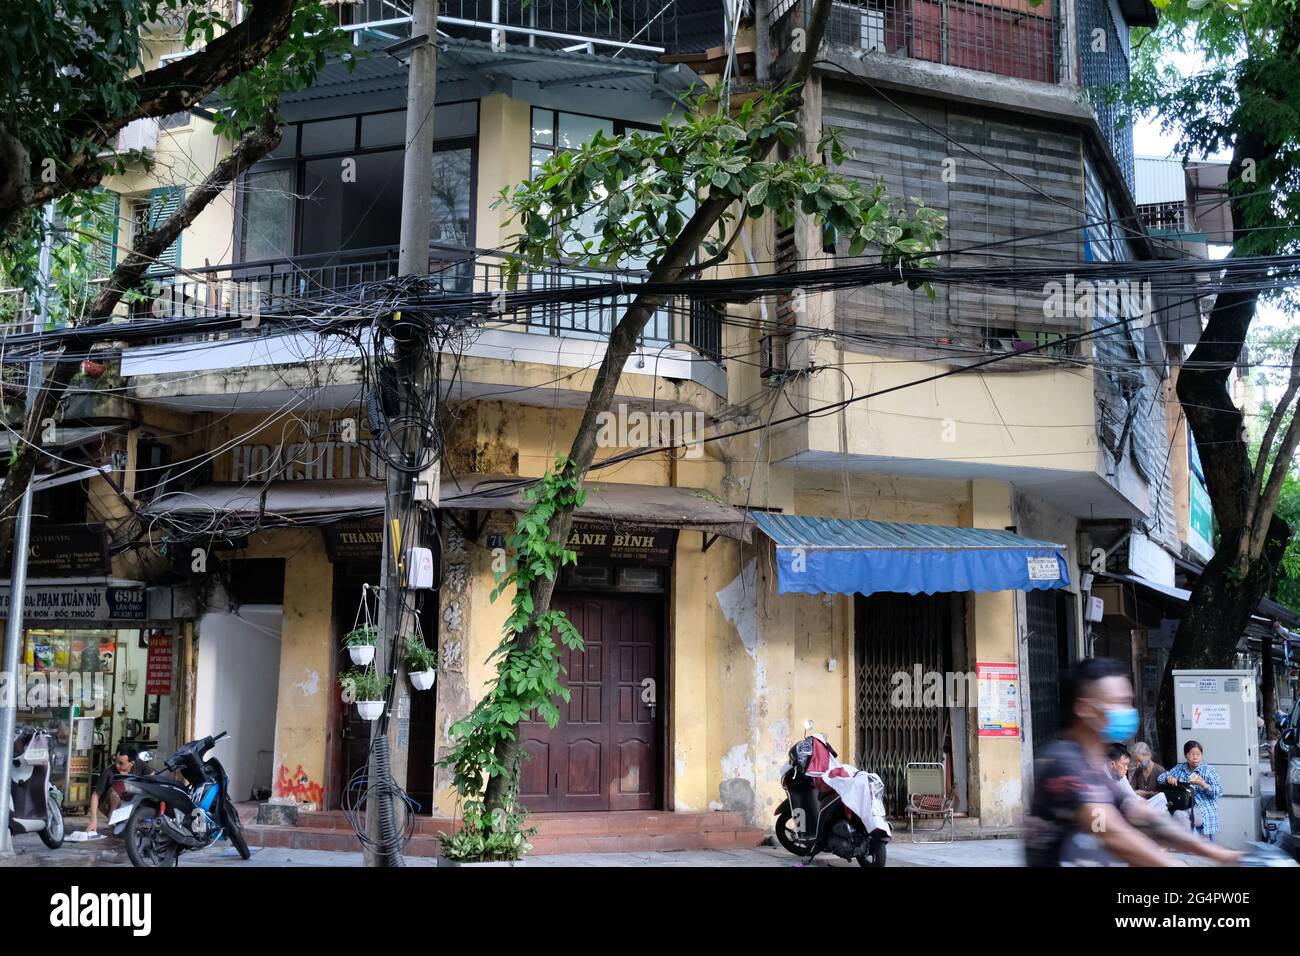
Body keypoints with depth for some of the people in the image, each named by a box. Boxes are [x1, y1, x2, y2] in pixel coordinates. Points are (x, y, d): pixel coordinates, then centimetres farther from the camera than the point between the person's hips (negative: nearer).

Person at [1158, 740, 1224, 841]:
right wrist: (1169, 778, -8)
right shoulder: (1179, 769, 14)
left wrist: (1202, 784, -20)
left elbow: (1219, 792, -5)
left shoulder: (1209, 771, 4)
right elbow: (1160, 778, 15)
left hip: (1204, 811, -4)